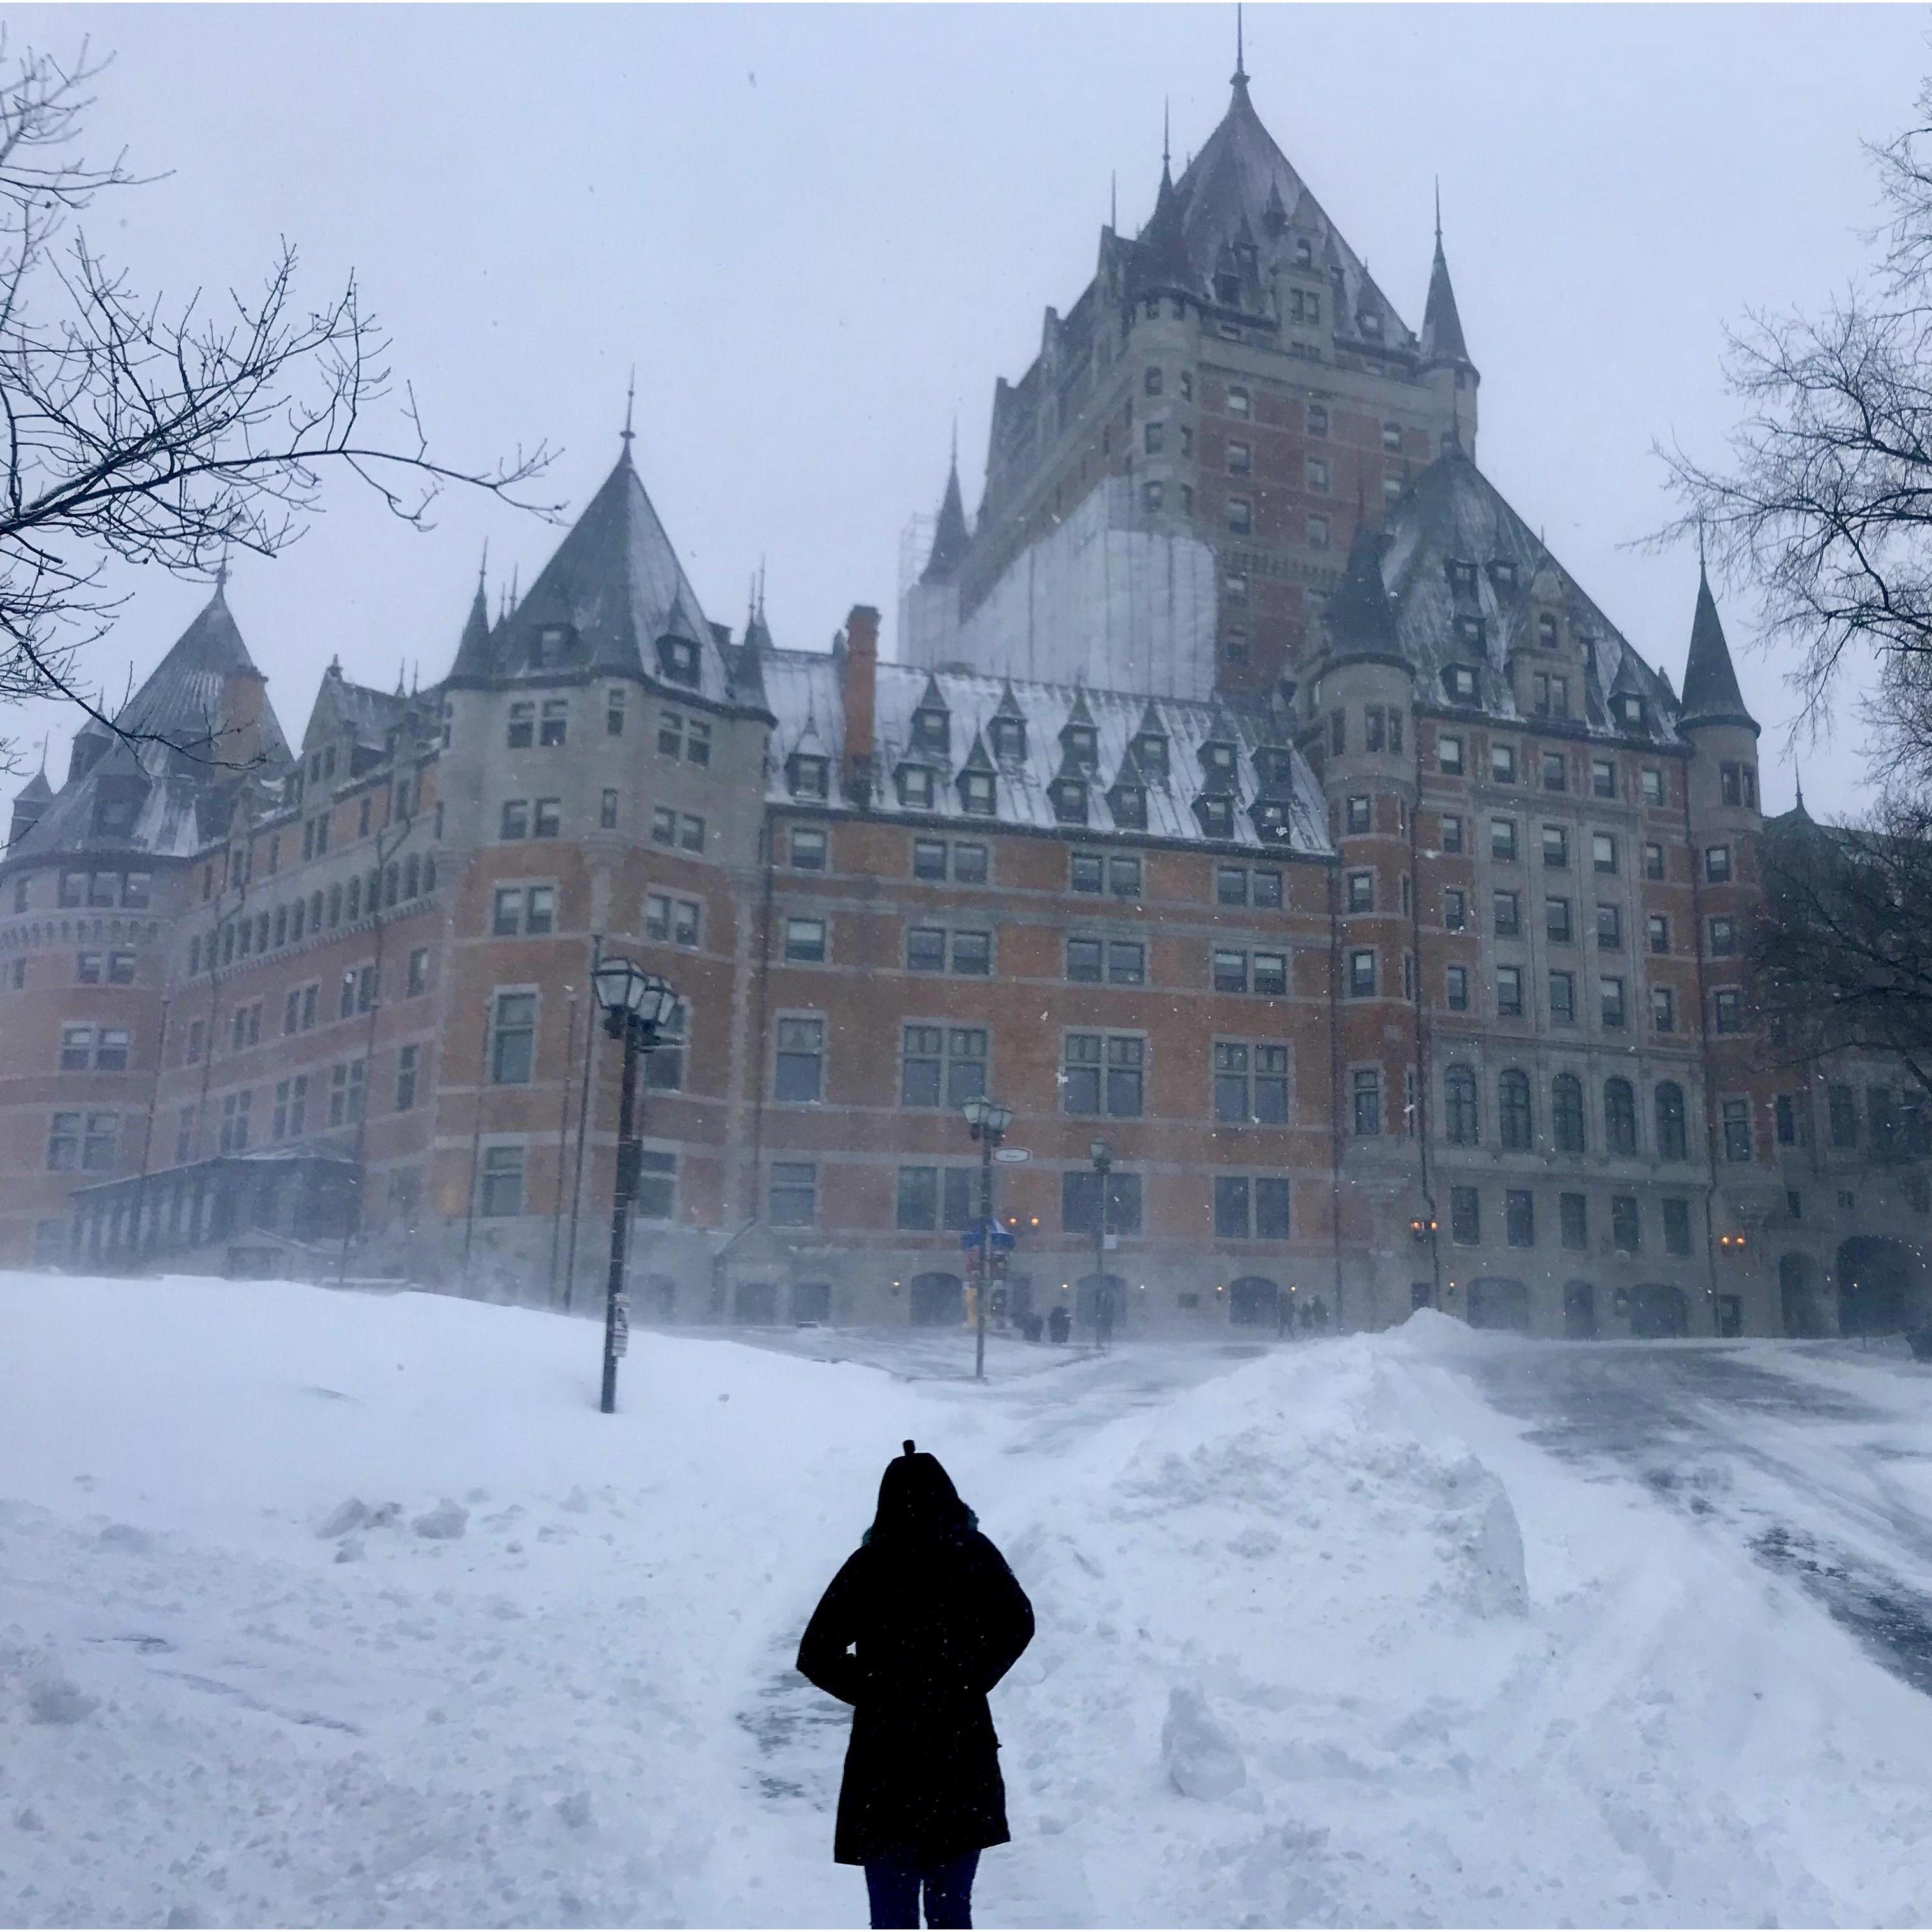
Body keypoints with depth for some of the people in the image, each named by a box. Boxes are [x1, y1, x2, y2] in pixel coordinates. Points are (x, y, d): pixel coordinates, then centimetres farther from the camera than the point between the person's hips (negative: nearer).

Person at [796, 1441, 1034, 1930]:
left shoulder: (870, 1568, -15)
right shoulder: (977, 1558, -7)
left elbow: (817, 1656, -12)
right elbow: (1018, 1626, 8)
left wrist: (873, 1692, 1)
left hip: (889, 1762, -3)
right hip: (965, 1760, 3)